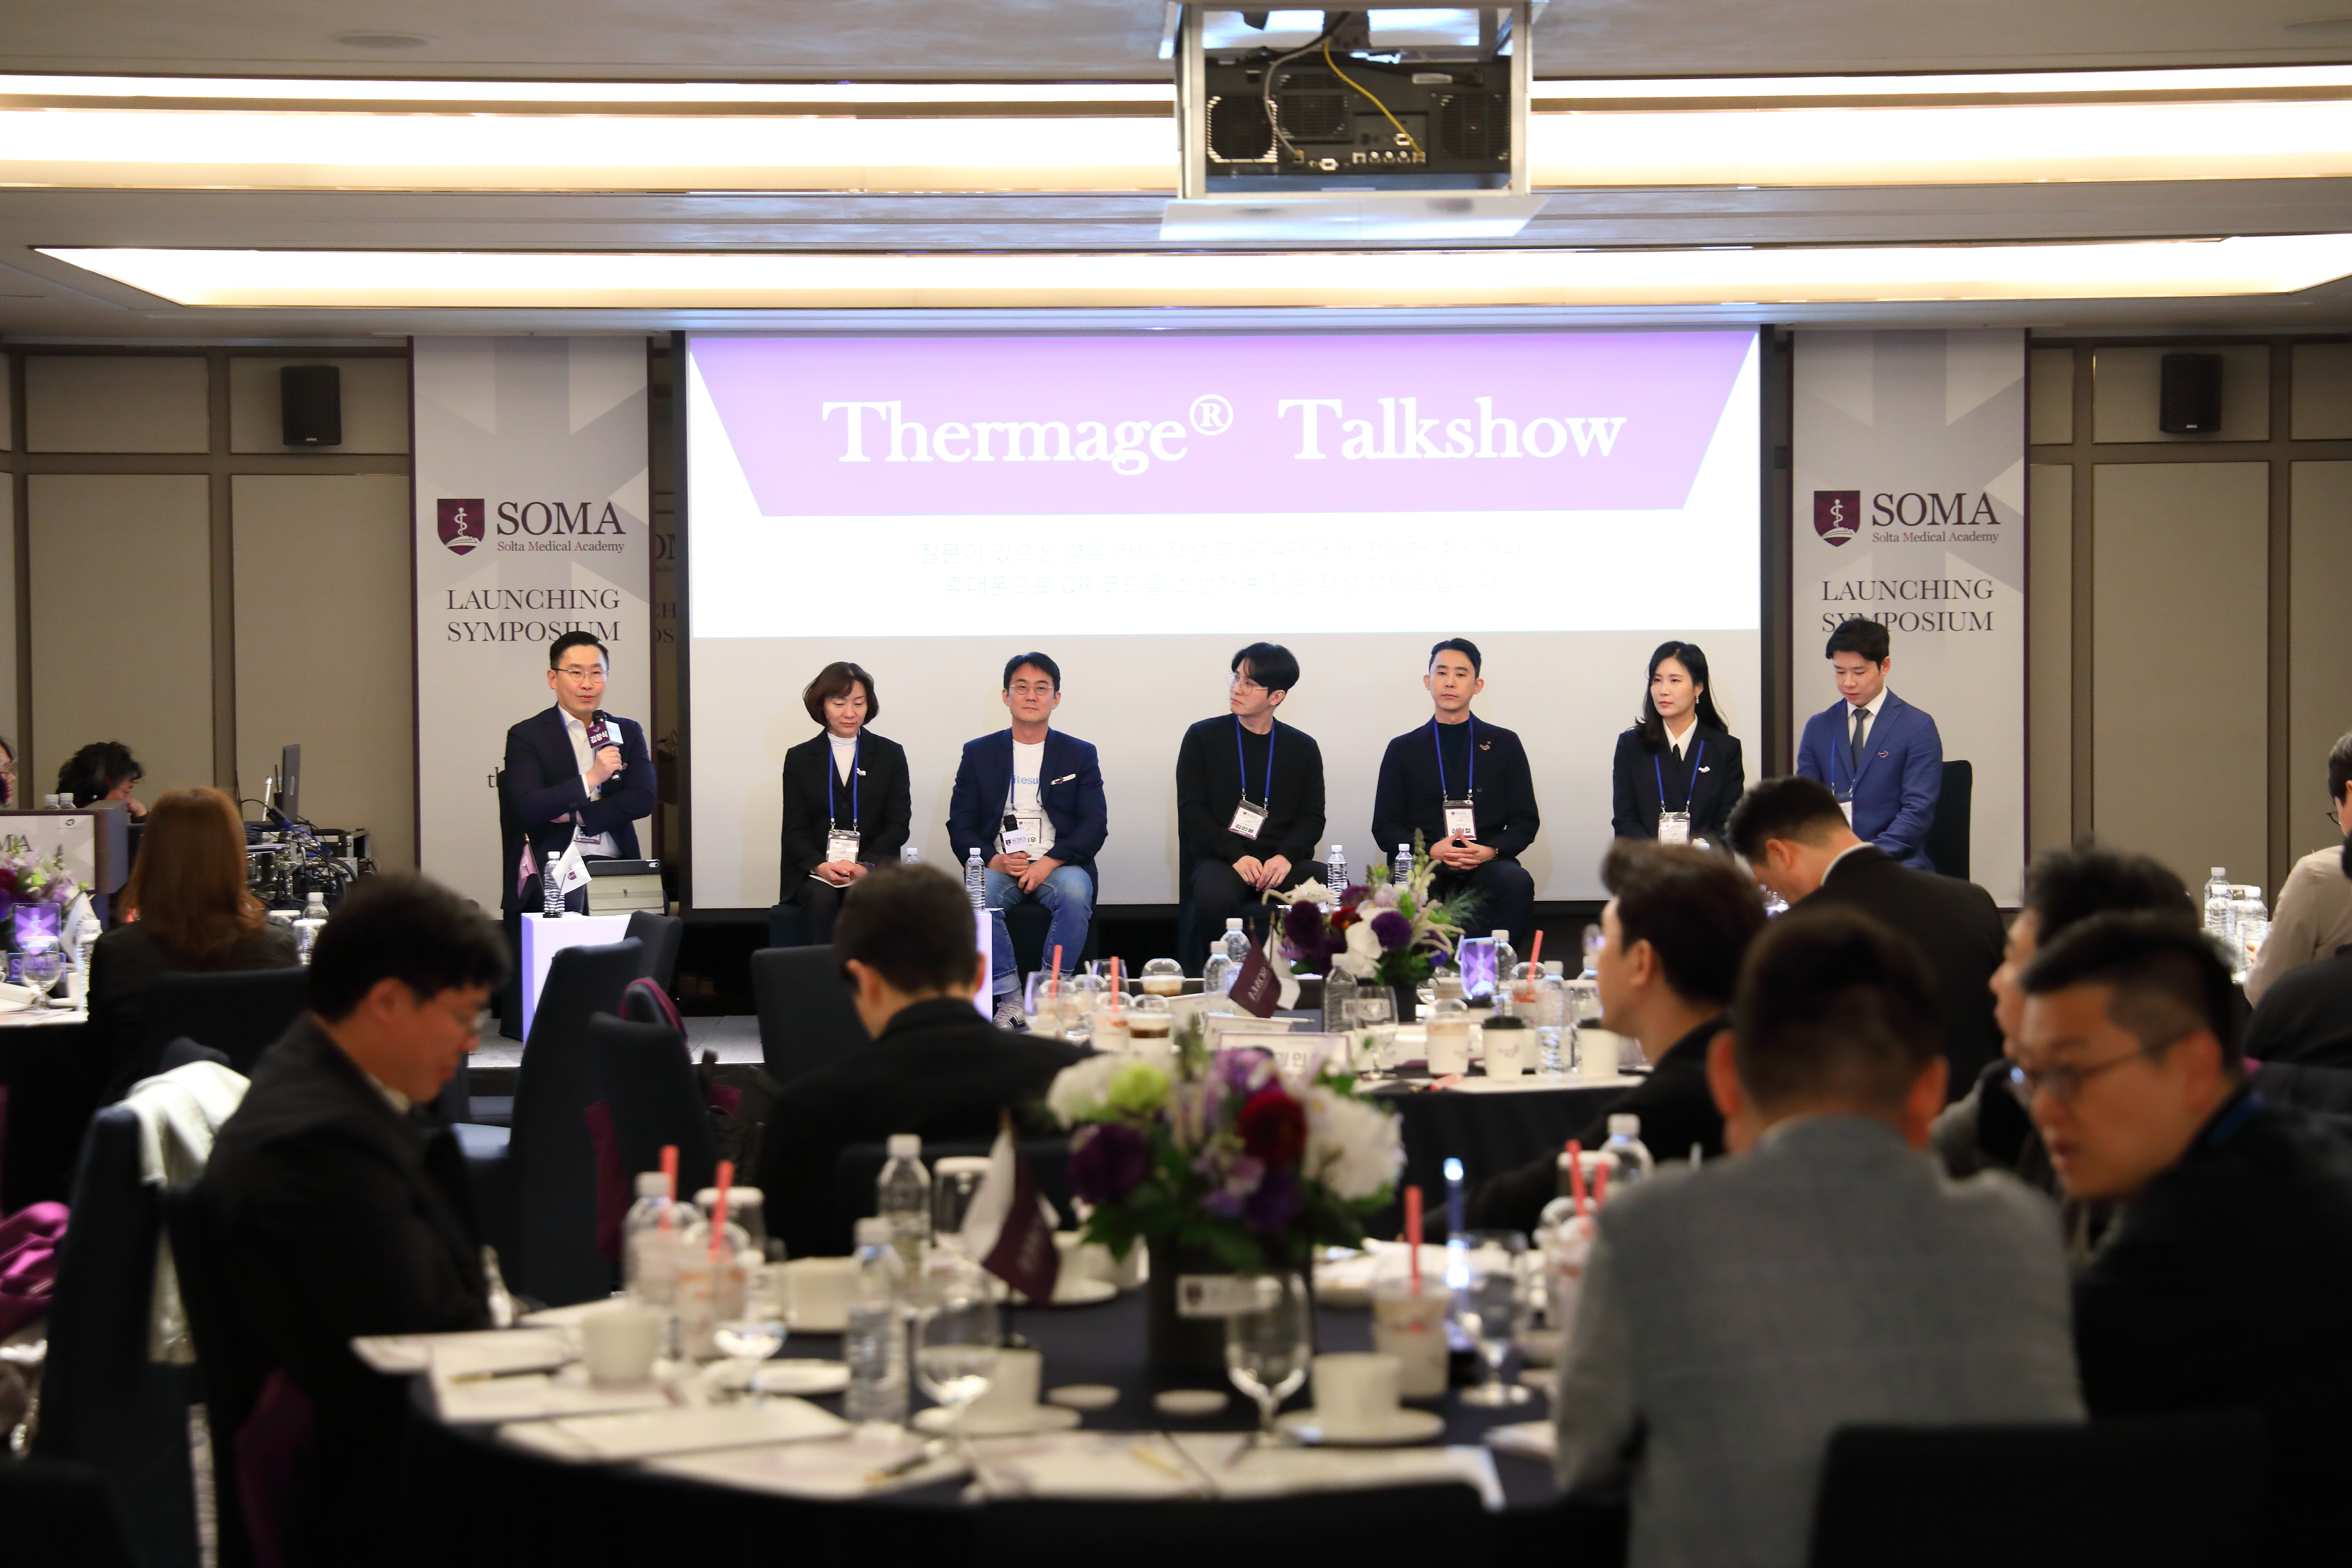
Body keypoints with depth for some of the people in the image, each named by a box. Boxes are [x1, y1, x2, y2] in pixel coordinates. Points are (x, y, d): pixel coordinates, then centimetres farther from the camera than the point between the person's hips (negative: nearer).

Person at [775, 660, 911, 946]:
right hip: (814, 871, 1)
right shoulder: (799, 759, 13)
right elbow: (795, 829, 6)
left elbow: (898, 825, 5)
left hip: (873, 869, 0)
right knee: (821, 898, -34)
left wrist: (863, 866, -14)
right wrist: (821, 866, -16)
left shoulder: (890, 754, 13)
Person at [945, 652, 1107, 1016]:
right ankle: (1010, 998, -26)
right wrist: (994, 861, -13)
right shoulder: (978, 753, 14)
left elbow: (1095, 825, 3)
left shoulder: (1079, 755, 13)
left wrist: (1049, 862, -14)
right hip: (998, 866, 1)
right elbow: (960, 827, 8)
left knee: (1075, 892, -35)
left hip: (1059, 866, 0)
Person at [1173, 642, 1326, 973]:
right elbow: (1191, 813, 3)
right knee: (1214, 896, -38)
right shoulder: (1203, 737, 9)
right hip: (1221, 859, -2)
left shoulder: (1303, 748, 15)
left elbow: (1312, 818, 10)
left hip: (1284, 862, 2)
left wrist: (1286, 856, -12)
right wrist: (1236, 855, -13)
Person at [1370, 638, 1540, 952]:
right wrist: (1431, 850, -9)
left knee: (1517, 882, -35)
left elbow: (1526, 821, 12)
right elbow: (1384, 828, 11)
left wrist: (1491, 850, -9)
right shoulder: (1403, 749, 16)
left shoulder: (1504, 744, 17)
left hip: (1486, 865, 1)